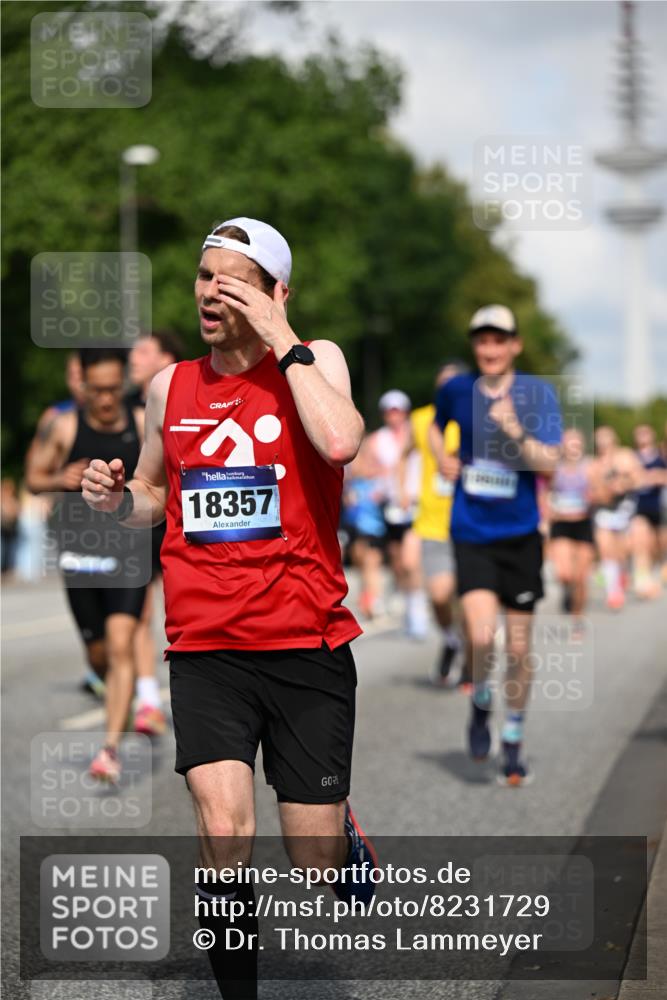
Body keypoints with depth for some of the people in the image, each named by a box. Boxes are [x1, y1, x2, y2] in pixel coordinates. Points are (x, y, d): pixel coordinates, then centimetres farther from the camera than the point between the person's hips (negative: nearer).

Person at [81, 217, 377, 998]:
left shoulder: (313, 361, -2)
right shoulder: (170, 386, 9)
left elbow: (339, 442, -24)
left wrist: (281, 340, -17)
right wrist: (117, 499, 3)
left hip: (306, 644, -2)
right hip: (204, 646, 2)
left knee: (315, 859, 4)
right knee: (222, 832, -17)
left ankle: (345, 836, 42)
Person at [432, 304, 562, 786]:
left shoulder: (537, 393, -5)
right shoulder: (456, 390, 2)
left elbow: (549, 463, -14)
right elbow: (436, 424, 25)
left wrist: (515, 430, -27)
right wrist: (441, 456, 8)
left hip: (520, 535, 0)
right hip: (471, 534, 0)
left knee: (519, 647, 5)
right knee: (482, 636, -18)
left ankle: (514, 740, 25)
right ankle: (481, 702, 13)